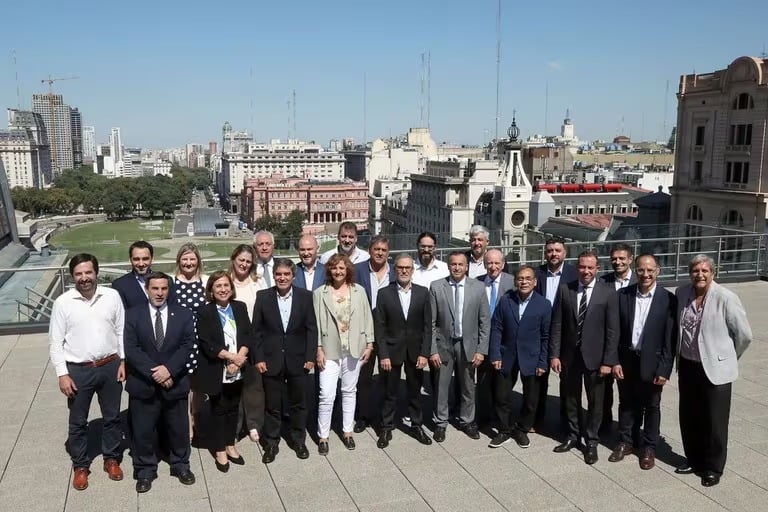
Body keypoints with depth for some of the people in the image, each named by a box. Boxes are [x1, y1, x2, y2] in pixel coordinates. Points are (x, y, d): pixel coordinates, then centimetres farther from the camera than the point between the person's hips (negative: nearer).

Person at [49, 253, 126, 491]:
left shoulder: (112, 296, -5)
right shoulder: (62, 302, -8)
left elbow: (121, 331, 2)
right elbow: (56, 341, -5)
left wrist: (124, 361, -2)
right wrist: (62, 374, -9)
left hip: (110, 366, 1)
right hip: (78, 370, -1)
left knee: (112, 417, 15)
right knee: (78, 422, 13)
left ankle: (112, 458, 34)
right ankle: (80, 465, 31)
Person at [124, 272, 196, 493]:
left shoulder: (183, 314, 1)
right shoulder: (133, 315, -2)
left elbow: (187, 345, -7)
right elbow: (131, 349, -10)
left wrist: (169, 369, -20)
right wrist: (154, 372, -19)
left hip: (175, 382, 1)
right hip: (143, 384, -1)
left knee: (178, 429, 15)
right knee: (142, 431, 10)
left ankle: (180, 465, 34)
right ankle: (145, 470, 28)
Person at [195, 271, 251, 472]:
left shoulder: (240, 307, 4)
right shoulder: (205, 311, -7)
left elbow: (248, 336, 0)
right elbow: (206, 343, -13)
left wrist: (239, 359, -14)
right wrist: (231, 356, -17)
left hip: (237, 370, 3)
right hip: (216, 370, -3)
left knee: (233, 408, 13)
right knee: (218, 409, 7)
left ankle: (230, 445, 27)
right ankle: (219, 451, 19)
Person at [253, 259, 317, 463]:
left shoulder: (305, 296, -3)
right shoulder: (263, 297, -3)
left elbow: (311, 329, -1)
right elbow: (257, 330, -1)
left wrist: (310, 356, -6)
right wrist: (258, 358, -6)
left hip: (298, 360, 1)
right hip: (271, 360, 0)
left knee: (298, 403, 13)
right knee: (272, 405, 9)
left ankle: (298, 440, 30)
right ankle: (271, 444, 24)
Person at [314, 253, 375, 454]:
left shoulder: (359, 291, 2)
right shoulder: (320, 293, -3)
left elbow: (367, 318, 5)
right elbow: (316, 323, -3)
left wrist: (369, 344, 1)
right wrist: (318, 349, -7)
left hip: (354, 349, 2)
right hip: (330, 351, -2)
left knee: (349, 391, 14)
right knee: (327, 395, -5)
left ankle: (347, 431, 28)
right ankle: (323, 436, 10)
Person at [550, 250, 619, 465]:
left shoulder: (608, 293, -7)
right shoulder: (565, 289, -2)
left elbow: (612, 330, -8)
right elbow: (557, 325, -1)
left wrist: (608, 361, -11)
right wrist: (554, 354, -5)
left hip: (594, 356, -2)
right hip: (569, 354, 2)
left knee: (595, 401, 10)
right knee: (571, 398, 16)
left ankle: (591, 441, 26)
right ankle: (572, 436, 33)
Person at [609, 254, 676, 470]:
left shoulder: (668, 300, -10)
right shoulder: (623, 295, -4)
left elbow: (670, 338, -9)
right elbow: (615, 331, -1)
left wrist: (664, 369, -12)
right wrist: (615, 361, -5)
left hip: (652, 363, -2)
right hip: (626, 361, 2)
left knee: (651, 407, 13)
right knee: (627, 404, 16)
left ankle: (648, 447, 29)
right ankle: (626, 441, 33)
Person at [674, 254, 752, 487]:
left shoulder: (726, 298, -17)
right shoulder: (682, 293, -1)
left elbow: (744, 334, -8)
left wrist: (728, 357, 3)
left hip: (715, 369, -5)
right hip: (687, 367, 5)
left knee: (714, 422, 7)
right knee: (688, 418, 16)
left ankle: (713, 468, 24)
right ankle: (693, 460, 35)